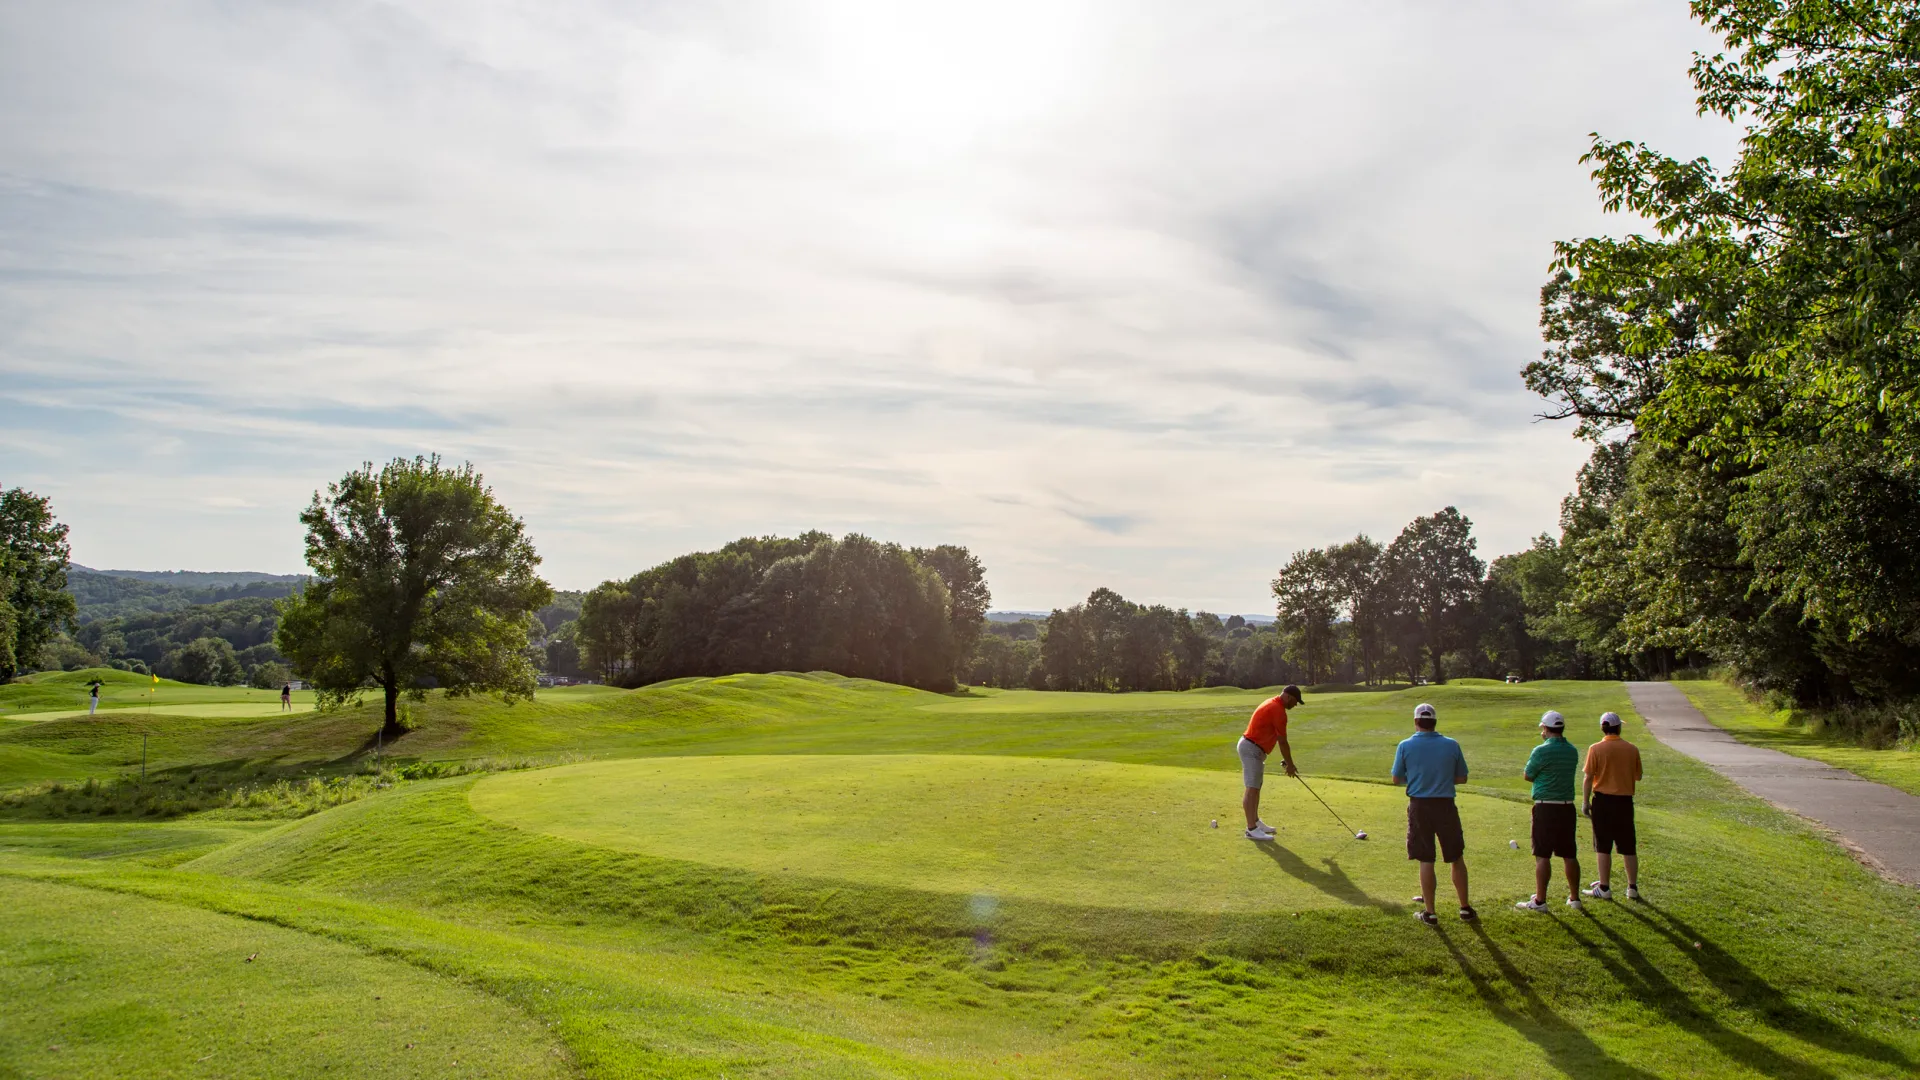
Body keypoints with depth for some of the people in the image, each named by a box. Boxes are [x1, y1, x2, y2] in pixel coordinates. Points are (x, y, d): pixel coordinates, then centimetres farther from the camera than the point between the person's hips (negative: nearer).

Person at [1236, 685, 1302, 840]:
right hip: (1252, 749, -11)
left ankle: (1255, 821, 27)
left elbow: (1277, 739, 19)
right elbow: (1282, 741, -13)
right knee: (1252, 788, -11)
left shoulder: (1272, 704, 14)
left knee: (1256, 787, 18)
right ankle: (1251, 829, -11)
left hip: (1252, 748, 11)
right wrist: (1290, 764, -3)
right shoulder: (1279, 710, -18)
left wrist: (1285, 759, 19)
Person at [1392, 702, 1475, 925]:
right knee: (1456, 858, 14)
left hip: (1419, 806, -1)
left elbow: (1396, 779, 0)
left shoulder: (1405, 746, -6)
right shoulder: (1451, 745, -3)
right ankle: (1465, 908, 22)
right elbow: (1462, 778, 5)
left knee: (1425, 861, 6)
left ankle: (1429, 912, 11)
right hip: (1445, 806, 1)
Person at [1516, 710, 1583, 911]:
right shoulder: (1572, 751, 6)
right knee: (1569, 855, 13)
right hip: (1567, 806, 6)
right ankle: (1574, 898, 20)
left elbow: (1527, 775, -4)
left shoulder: (1541, 751, -13)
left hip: (1545, 806, -6)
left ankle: (1539, 900, 0)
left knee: (1542, 856, -2)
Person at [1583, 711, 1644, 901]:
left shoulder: (1596, 749, -10)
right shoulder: (1632, 749, -1)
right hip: (1625, 801, 3)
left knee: (1603, 847, 4)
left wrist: (1585, 802, 0)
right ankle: (1633, 887, 17)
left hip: (1603, 800, -3)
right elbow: (1638, 776, 9)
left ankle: (1604, 888, 6)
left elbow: (1588, 778, -9)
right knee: (1628, 847, 12)